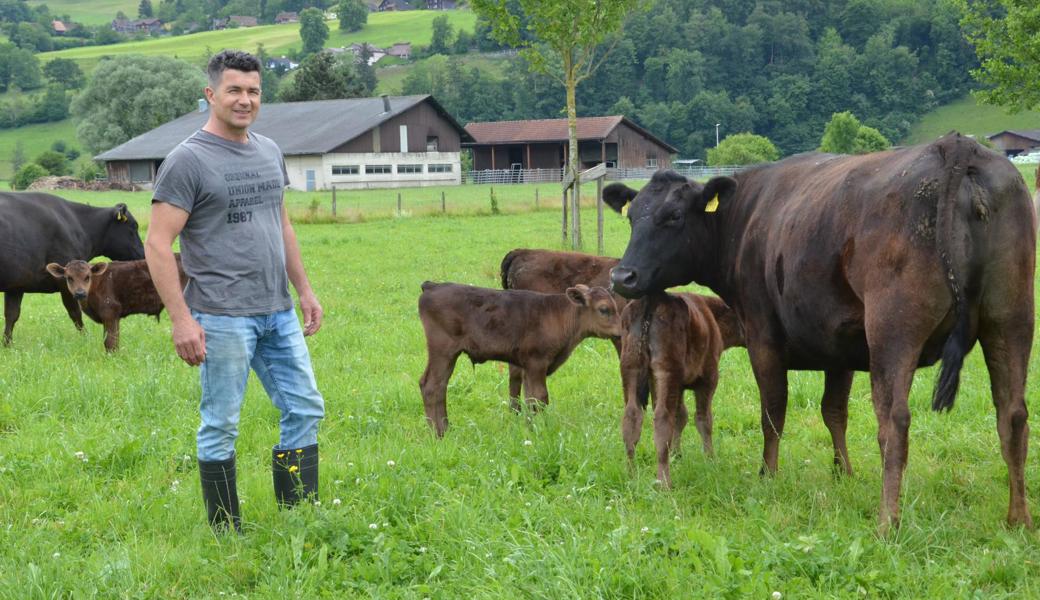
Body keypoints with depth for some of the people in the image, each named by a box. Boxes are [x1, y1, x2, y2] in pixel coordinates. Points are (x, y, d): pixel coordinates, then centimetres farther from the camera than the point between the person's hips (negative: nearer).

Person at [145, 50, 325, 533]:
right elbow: (158, 244, -13)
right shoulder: (188, 161, -10)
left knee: (305, 410, 9)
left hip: (278, 312, 7)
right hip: (222, 318, -7)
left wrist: (304, 290, 18)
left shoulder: (269, 152, 13)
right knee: (220, 426, 1)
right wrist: (181, 319, -18)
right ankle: (227, 534, 10)